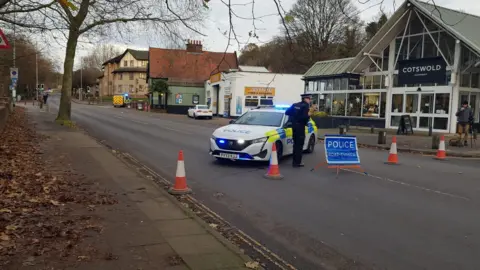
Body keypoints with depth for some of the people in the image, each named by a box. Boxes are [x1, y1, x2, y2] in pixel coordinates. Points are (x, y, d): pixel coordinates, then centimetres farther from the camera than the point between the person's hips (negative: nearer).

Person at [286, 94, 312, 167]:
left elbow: (287, 112, 11)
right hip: (300, 126, -8)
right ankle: (297, 162, -3)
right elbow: (305, 117, -23)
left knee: (296, 144, 15)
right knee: (299, 145, -3)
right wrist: (308, 115, -4)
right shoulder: (305, 106, -12)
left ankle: (295, 161, 21)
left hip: (294, 126, 8)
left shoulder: (295, 105, 11)